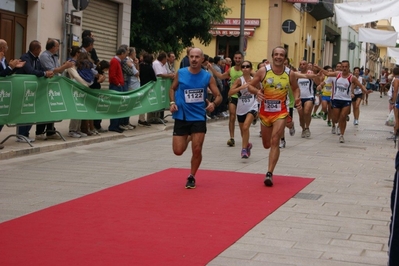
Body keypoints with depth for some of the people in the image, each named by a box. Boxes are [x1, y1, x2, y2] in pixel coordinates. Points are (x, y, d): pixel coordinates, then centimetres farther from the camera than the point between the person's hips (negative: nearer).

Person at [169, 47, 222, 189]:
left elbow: (218, 96, -1)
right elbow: (172, 89, 13)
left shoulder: (208, 77, -6)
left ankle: (191, 177, 20)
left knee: (197, 150, -4)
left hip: (199, 118, -1)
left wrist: (213, 103, -22)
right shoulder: (180, 73, -4)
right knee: (178, 151, 0)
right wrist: (172, 103, -4)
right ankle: (188, 138, 37)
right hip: (181, 117, 1)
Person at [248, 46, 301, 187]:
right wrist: (257, 92, -22)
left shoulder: (290, 74, -4)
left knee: (275, 142, -14)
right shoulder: (263, 71, -7)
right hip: (265, 111, 2)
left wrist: (297, 99, -7)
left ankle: (269, 173, -12)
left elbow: (295, 88, 13)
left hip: (281, 112, -2)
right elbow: (250, 85, 0)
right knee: (267, 144, 14)